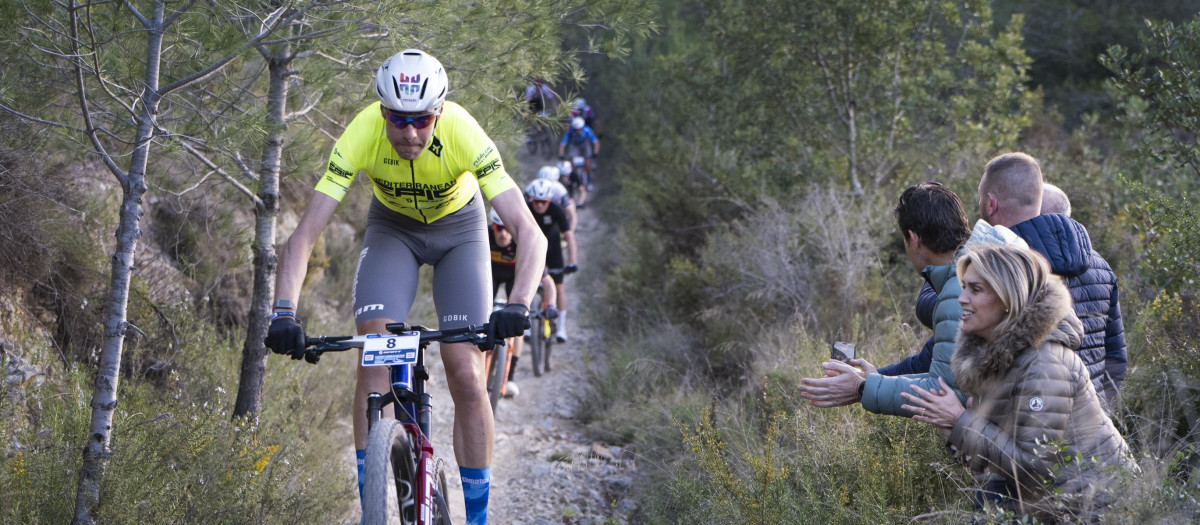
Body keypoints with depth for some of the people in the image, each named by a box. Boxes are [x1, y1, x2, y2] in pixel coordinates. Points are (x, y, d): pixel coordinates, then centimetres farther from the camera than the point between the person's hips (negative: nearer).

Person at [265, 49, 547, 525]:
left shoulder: (464, 135, -36)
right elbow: (305, 234, -34)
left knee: (466, 378, -10)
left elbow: (528, 231, -40)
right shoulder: (361, 136, -33)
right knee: (374, 358, -19)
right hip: (391, 227, 1)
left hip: (458, 227, -1)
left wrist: (518, 305, -56)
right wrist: (284, 312, -48)